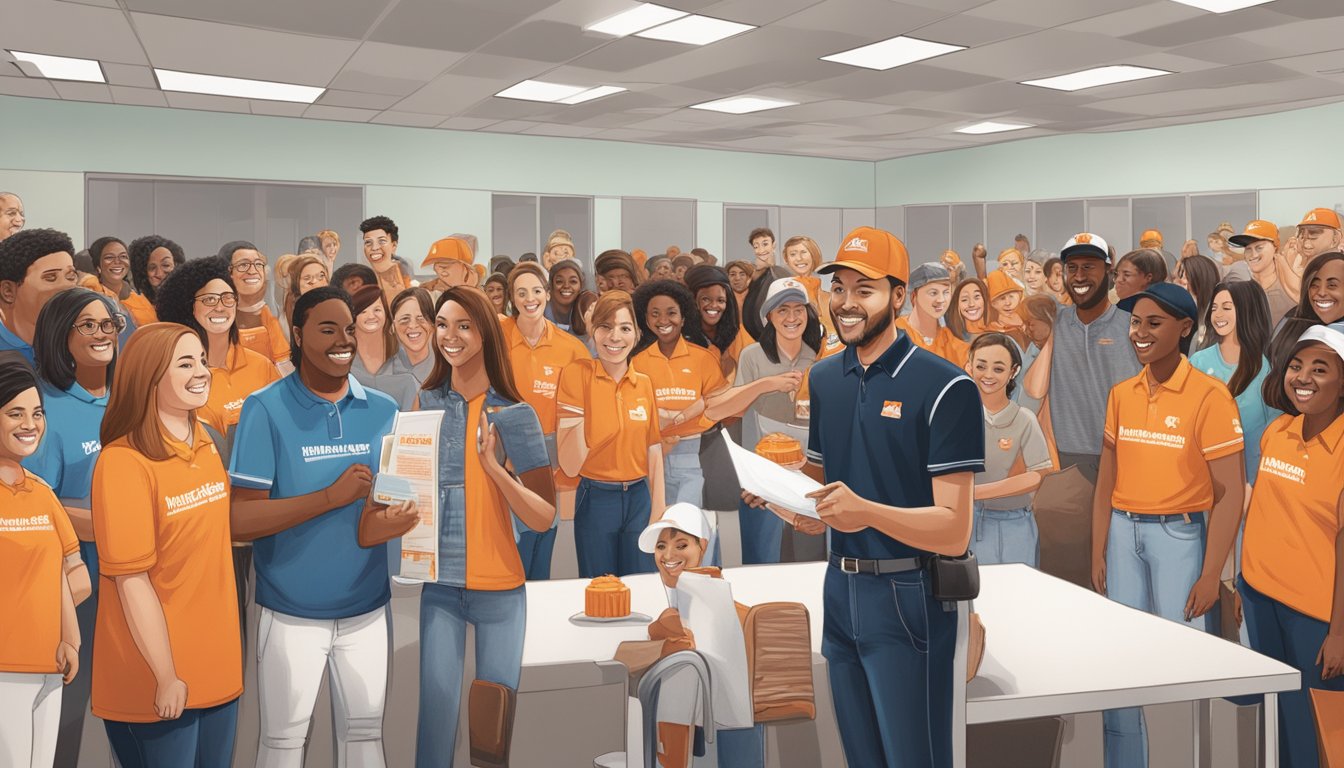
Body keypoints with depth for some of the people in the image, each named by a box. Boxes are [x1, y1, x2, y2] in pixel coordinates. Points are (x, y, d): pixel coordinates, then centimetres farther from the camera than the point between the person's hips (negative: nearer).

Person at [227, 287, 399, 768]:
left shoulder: (383, 410, 1)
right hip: (291, 612, -3)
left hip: (367, 609, 3)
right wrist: (332, 496, -25)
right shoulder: (266, 409, -11)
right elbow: (240, 521, -16)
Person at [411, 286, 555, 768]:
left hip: (499, 588, -2)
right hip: (438, 584, 2)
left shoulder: (513, 415, -7)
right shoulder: (425, 403, 4)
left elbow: (544, 517, -11)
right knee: (435, 712, 0)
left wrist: (494, 466, -24)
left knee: (495, 716, 6)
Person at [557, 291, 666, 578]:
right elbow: (570, 467, -13)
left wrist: (658, 512, 2)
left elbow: (653, 452, 8)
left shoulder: (644, 383, 1)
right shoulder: (578, 374, -11)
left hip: (639, 498, 3)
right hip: (595, 500, -3)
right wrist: (576, 421, -28)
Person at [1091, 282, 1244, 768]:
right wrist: (1098, 554, 6)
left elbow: (1230, 492, -11)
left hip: (1179, 533, -4)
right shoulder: (1121, 394, 6)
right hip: (1122, 532, 5)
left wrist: (1211, 575, -12)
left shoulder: (1210, 396, -10)